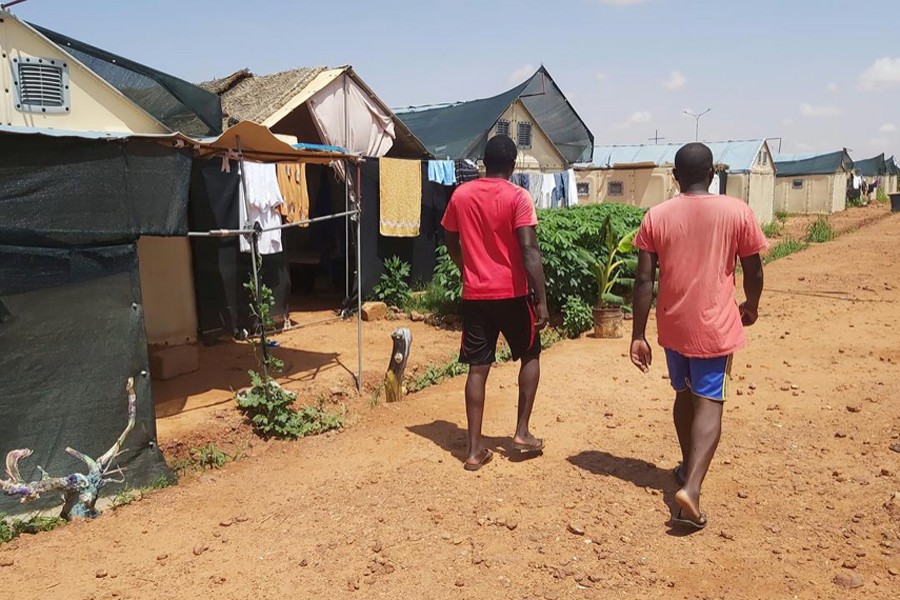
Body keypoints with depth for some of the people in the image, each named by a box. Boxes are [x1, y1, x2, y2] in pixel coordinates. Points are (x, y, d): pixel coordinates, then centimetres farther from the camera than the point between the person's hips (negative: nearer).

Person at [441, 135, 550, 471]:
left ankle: (475, 450, 8)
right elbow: (529, 250, -17)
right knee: (530, 356, 18)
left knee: (478, 369, 7)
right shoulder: (518, 197, -9)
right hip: (512, 294, -3)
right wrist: (541, 299, -14)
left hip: (475, 295, 3)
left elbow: (451, 245, 13)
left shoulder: (460, 195, 4)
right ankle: (522, 432, 17)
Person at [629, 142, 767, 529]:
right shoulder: (737, 211, -6)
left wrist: (638, 335, -1)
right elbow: (753, 271, 1)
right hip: (715, 326, -2)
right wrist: (751, 307, 20)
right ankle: (691, 487, -15)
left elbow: (644, 280, -6)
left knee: (684, 395, 21)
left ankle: (689, 470, 37)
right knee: (709, 404, 1)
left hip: (673, 325, 3)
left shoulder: (656, 216, -3)